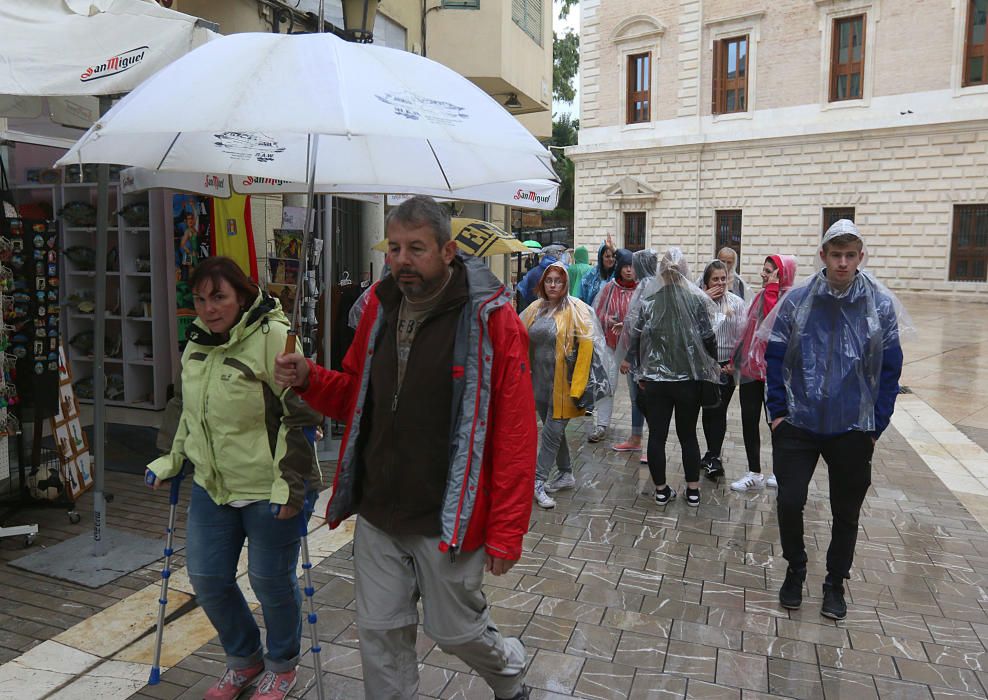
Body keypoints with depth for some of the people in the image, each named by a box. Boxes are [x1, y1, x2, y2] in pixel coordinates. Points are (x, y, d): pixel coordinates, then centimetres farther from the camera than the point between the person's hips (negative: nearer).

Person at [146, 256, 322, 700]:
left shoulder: (273, 338, -18)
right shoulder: (197, 344, 8)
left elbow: (301, 416, -19)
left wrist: (289, 483, -21)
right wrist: (173, 459, 22)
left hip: (270, 491, -7)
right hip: (212, 486, 8)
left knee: (270, 580, 7)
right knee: (206, 578, 13)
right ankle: (244, 660, 39)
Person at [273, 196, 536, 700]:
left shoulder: (489, 317, -16)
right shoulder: (380, 306, 3)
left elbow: (516, 435, -16)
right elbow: (355, 395, 15)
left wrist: (506, 534, -16)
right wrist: (308, 379, -5)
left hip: (446, 521, -5)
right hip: (377, 514, 5)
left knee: (455, 631, 14)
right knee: (380, 633, 14)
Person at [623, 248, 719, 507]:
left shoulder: (648, 300, -3)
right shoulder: (696, 299, -6)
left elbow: (636, 337, 0)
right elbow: (708, 338, -3)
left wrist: (641, 370, 13)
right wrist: (714, 364, 15)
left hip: (654, 379, 0)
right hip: (688, 379, 0)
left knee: (657, 435, 8)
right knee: (688, 434, 13)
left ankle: (661, 490, 16)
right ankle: (693, 491, 20)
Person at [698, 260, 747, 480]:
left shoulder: (736, 302, -1)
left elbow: (742, 336, -3)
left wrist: (735, 363, -8)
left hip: (727, 365, -1)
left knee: (719, 411, 0)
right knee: (708, 409, 10)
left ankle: (713, 457, 8)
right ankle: (713, 455, 24)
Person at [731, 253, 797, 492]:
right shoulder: (762, 295, 12)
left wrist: (771, 289, -21)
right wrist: (737, 359, 13)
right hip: (751, 366, 7)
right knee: (749, 420, 7)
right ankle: (754, 474, 17)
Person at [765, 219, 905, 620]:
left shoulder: (881, 305, -5)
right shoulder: (796, 300, -5)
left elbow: (890, 369, 0)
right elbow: (775, 358, 0)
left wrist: (877, 425, -1)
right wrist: (778, 411, -4)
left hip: (853, 429, 1)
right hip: (798, 423, 0)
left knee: (846, 512, 12)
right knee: (789, 501, -4)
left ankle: (835, 584, 33)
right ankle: (795, 570, 23)